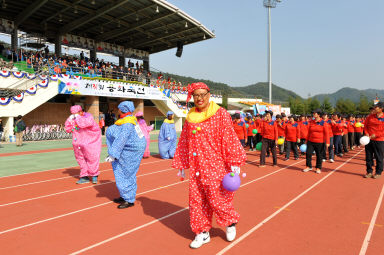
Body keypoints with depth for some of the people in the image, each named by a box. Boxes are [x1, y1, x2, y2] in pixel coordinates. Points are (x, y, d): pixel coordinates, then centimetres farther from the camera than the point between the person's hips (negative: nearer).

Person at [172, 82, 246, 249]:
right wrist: (182, 165, 17)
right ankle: (203, 233, 27)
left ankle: (231, 222, 32)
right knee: (197, 200, 8)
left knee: (217, 199, 1)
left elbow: (230, 139, -8)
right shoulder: (190, 118, 9)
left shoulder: (220, 114, -5)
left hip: (216, 166, -4)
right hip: (197, 168, 5)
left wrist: (234, 163, -11)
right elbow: (184, 143, 15)